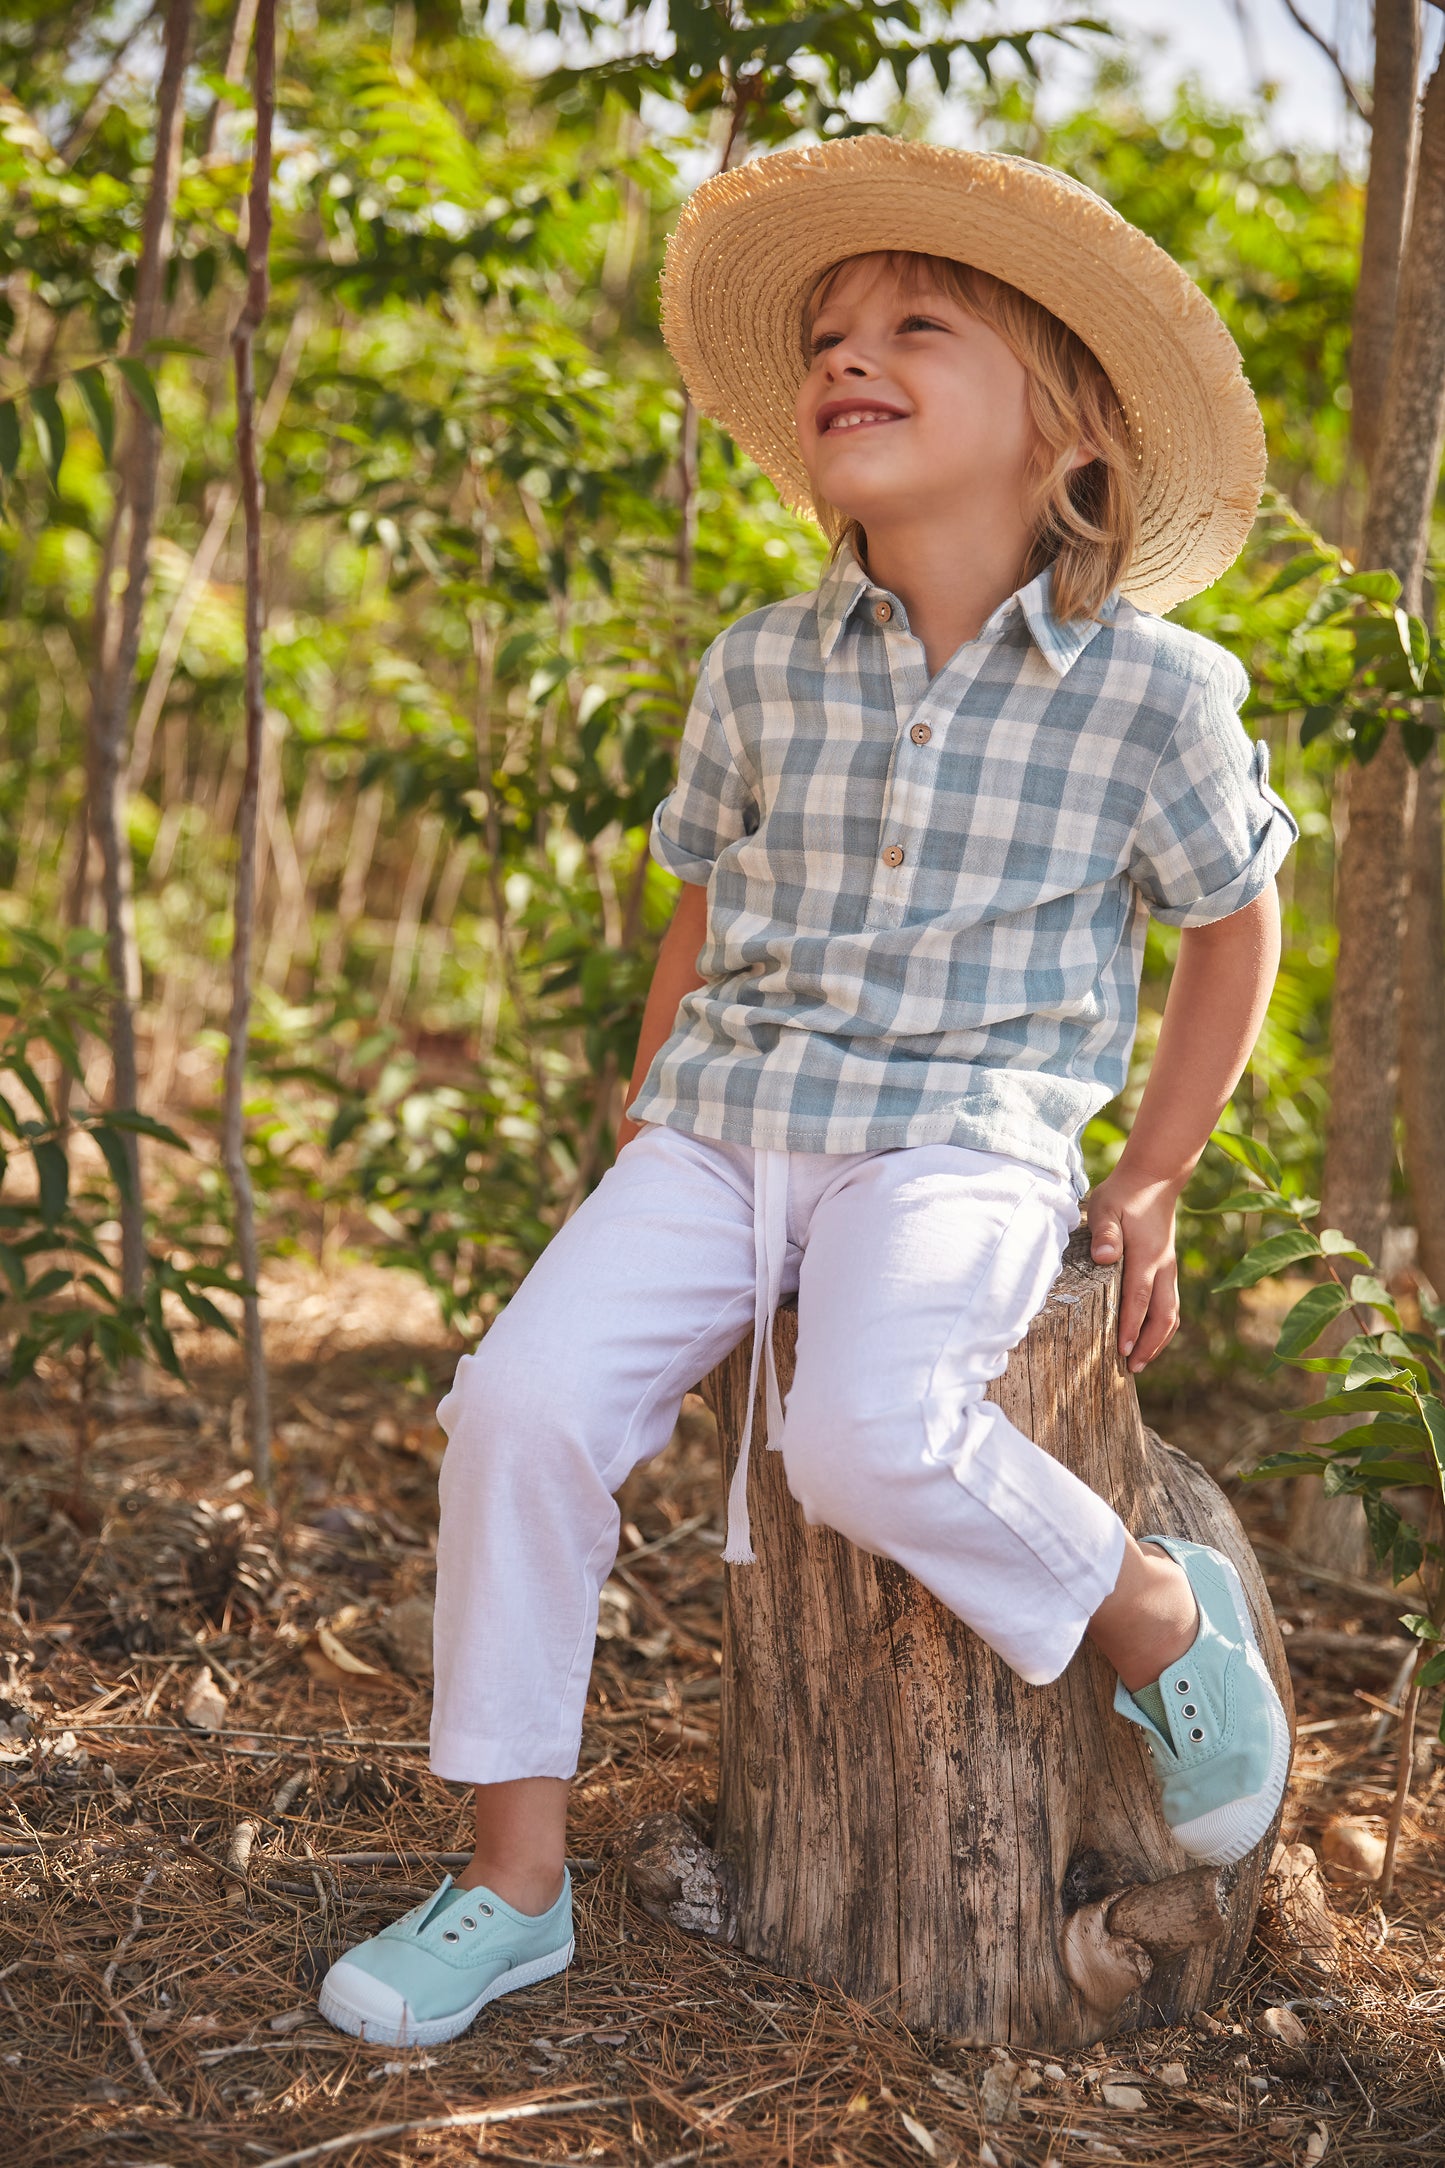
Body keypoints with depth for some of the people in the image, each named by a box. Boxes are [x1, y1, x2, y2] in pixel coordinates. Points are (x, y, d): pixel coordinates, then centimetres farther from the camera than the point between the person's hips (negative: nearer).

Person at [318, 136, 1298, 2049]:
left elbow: (1233, 929, 10)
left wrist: (1147, 1190, 9)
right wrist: (653, 1108, 14)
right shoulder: (761, 672, 6)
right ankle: (513, 1884, -2)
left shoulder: (1154, 688, -3)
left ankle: (1163, 1615, -2)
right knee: (520, 1403, -17)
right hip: (729, 1120, 4)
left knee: (865, 1433, -33)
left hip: (962, 1137, -4)